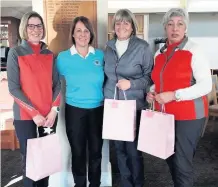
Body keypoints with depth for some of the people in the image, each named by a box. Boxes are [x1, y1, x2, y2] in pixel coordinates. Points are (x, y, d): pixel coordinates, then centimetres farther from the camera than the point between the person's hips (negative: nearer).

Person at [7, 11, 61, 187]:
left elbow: (57, 84, 7)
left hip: (49, 115, 3)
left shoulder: (49, 54, 8)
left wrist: (53, 110, -6)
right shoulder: (15, 52, -2)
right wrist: (34, 113, -12)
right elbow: (13, 88, -7)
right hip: (25, 116, -3)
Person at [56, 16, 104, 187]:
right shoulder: (63, 57, -3)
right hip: (75, 110, -1)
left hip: (98, 110, 2)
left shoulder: (100, 55, 1)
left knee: (96, 151, 13)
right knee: (78, 152, 10)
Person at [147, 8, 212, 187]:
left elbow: (206, 85, -15)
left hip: (188, 116, -6)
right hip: (165, 115, 6)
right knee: (170, 159, 16)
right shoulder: (160, 53, 10)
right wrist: (152, 92, 0)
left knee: (182, 163, 0)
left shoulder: (193, 51, -9)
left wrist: (173, 95, -21)